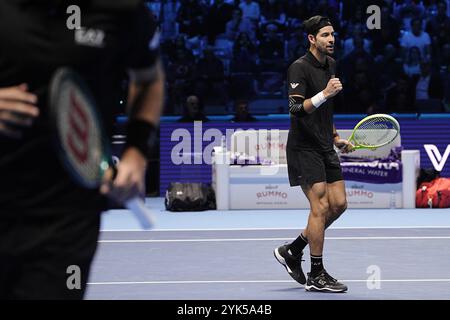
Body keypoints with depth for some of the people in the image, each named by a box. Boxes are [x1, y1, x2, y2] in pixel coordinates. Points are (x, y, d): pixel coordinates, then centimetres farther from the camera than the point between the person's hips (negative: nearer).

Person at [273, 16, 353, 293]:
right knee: (321, 206, -9)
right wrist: (325, 93, -31)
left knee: (339, 204, 5)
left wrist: (336, 137, 20)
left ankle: (292, 250, 18)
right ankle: (317, 276, 0)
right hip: (304, 148, -9)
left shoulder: (330, 64, 13)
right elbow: (296, 109, -24)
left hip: (325, 148, 9)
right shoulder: (300, 67, -13)